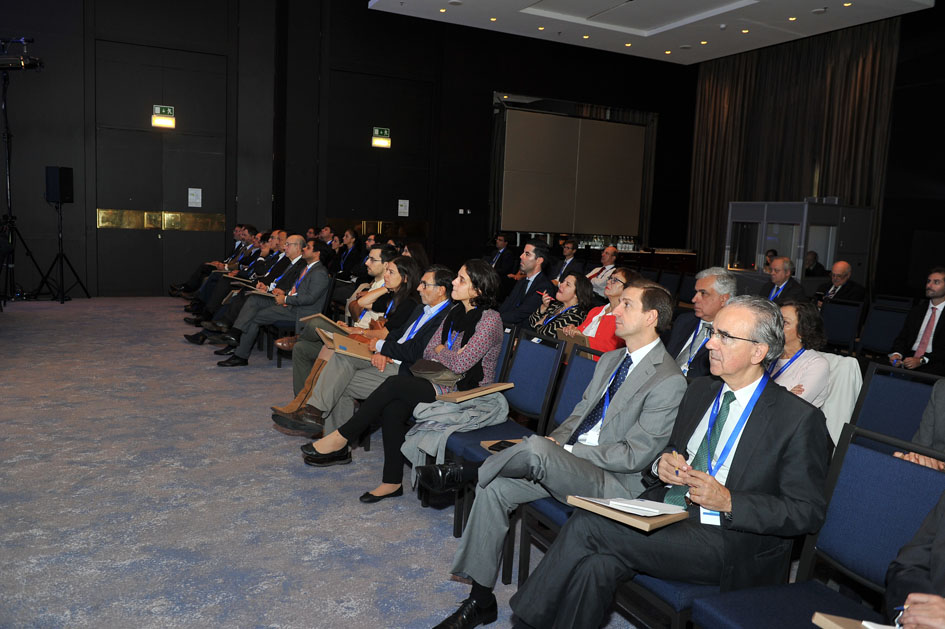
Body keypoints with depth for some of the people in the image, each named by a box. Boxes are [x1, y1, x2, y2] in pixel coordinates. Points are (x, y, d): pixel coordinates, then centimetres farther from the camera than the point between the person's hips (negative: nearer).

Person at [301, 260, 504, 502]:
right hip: (442, 384, 7)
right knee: (392, 409, -19)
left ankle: (341, 438, -10)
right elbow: (428, 352, 14)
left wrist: (440, 350, 0)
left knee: (394, 384, -22)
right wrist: (448, 354, -6)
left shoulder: (490, 320, -14)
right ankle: (392, 482, -11)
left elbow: (459, 365, -19)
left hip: (467, 394, -7)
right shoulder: (456, 312, 12)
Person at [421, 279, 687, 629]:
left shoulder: (669, 381, -14)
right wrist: (557, 443, -2)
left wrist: (565, 450, -15)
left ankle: (461, 473, -8)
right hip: (568, 461, 8)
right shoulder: (610, 360, 14)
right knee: (495, 488, -11)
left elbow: (635, 455, -17)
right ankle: (480, 601, 0)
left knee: (536, 447, -34)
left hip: (613, 481, -8)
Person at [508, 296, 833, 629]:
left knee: (586, 525, -23)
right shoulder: (699, 390, 14)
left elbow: (808, 512, -7)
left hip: (725, 538, -6)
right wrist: (662, 464, 0)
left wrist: (728, 501, -18)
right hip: (662, 514, 6)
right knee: (595, 566, -26)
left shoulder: (800, 419, -6)